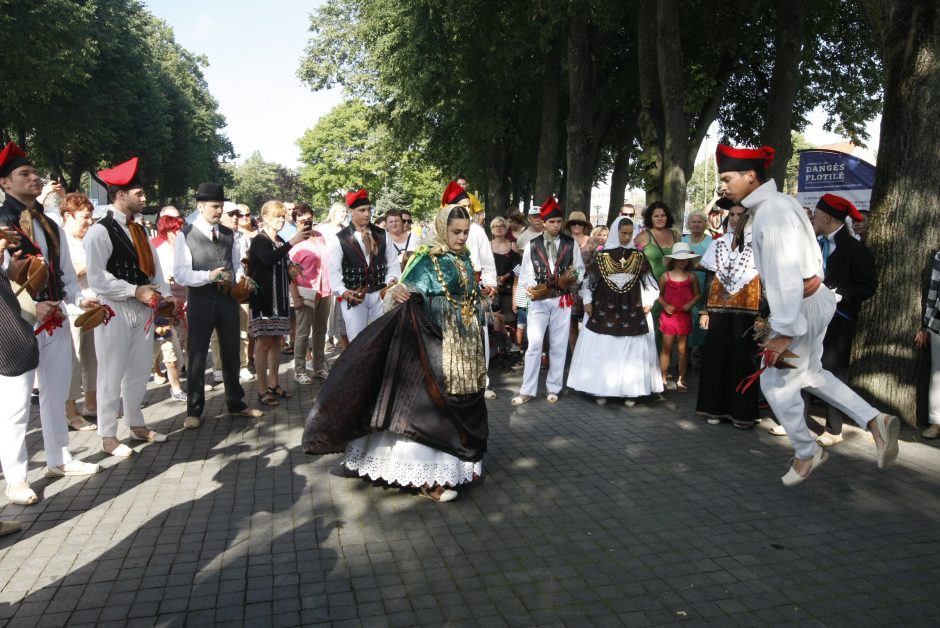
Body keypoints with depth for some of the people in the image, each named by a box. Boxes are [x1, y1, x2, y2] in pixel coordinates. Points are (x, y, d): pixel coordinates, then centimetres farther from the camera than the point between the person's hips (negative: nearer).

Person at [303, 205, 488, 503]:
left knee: (461, 403, 14)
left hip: (465, 347, 7)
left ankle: (456, 462, 28)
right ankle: (428, 474, 2)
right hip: (438, 344, -7)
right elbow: (411, 290, -20)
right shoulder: (428, 259, -10)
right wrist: (397, 293, -38)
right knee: (432, 403, -5)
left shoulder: (465, 258, 10)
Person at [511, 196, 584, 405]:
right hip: (539, 301, -1)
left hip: (562, 301, 1)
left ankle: (553, 388, 20)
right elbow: (526, 273, 2)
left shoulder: (571, 244, 4)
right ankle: (527, 391, 3)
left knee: (558, 346, 8)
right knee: (534, 345, -4)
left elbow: (580, 270, 6)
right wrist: (531, 288, -17)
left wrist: (573, 278, -15)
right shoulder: (532, 245, 3)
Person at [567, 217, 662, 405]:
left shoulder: (638, 256, 3)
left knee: (632, 351, 1)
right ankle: (601, 389, 11)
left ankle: (630, 391, 10)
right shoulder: (602, 255, -1)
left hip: (632, 310, 1)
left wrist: (648, 302, 2)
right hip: (605, 309, -1)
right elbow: (589, 279, 5)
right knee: (602, 350, 2)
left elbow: (648, 280, 9)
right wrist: (587, 301, 1)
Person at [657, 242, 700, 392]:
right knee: (666, 348, 4)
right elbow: (659, 294, 2)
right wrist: (665, 305, -13)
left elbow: (698, 294, 7)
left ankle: (681, 380, 18)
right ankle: (663, 379, 13)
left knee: (682, 349, 8)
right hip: (668, 315, -1)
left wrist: (691, 303, -11)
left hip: (684, 316, 1)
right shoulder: (666, 276, -3)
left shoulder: (691, 277, 1)